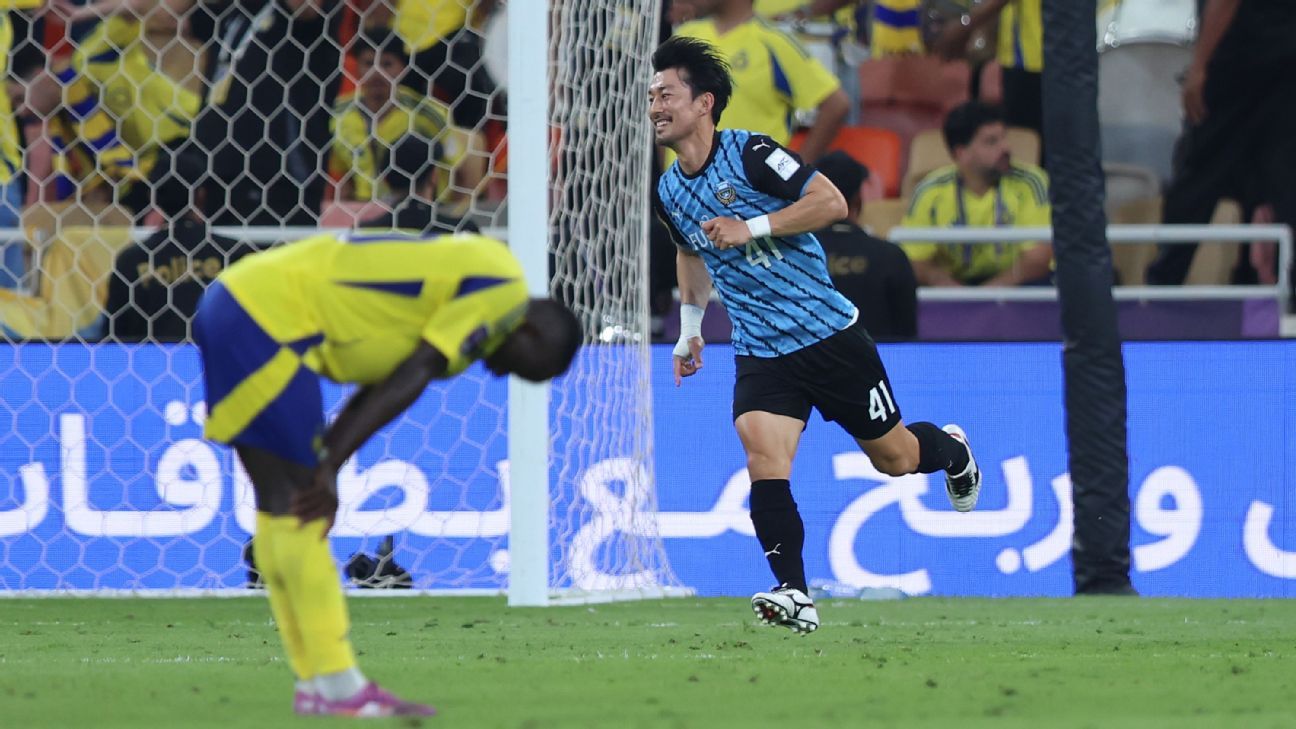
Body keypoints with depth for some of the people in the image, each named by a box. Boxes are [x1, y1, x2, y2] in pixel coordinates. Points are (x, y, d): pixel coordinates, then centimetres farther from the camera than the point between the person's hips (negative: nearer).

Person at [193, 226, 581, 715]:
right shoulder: (504, 289, -9)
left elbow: (380, 390, 15)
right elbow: (408, 381, -14)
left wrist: (325, 462, 5)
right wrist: (330, 466, -15)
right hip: (263, 317, -10)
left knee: (284, 507, 10)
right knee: (296, 504, -9)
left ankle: (314, 684, 12)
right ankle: (338, 687, -9)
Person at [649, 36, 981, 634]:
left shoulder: (750, 153, -15)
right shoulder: (667, 193, 5)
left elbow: (832, 203, -18)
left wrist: (751, 227, -23)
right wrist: (689, 330, 25)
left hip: (830, 335, -4)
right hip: (760, 354, 4)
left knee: (894, 458, 11)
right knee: (763, 460, -22)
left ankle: (950, 450, 47)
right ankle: (794, 597, -26)